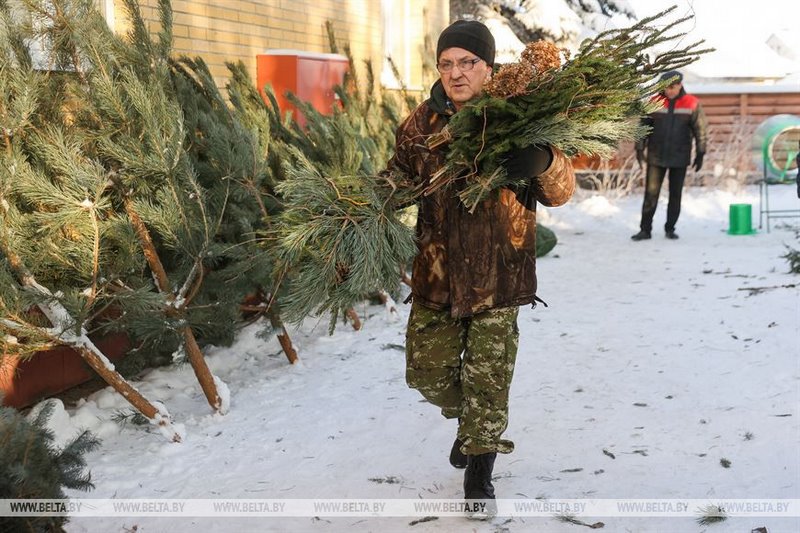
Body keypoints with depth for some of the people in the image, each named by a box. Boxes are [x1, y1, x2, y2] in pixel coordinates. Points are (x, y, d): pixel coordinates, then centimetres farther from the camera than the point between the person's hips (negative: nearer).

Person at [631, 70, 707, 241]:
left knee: (675, 195, 7)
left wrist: (700, 154, 0)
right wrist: (639, 148, 1)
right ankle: (645, 229, 4)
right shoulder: (655, 102, -1)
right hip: (656, 156, 0)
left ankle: (670, 228, 18)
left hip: (680, 157, 0)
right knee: (651, 194, -2)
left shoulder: (692, 104, -3)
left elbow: (700, 130, 2)